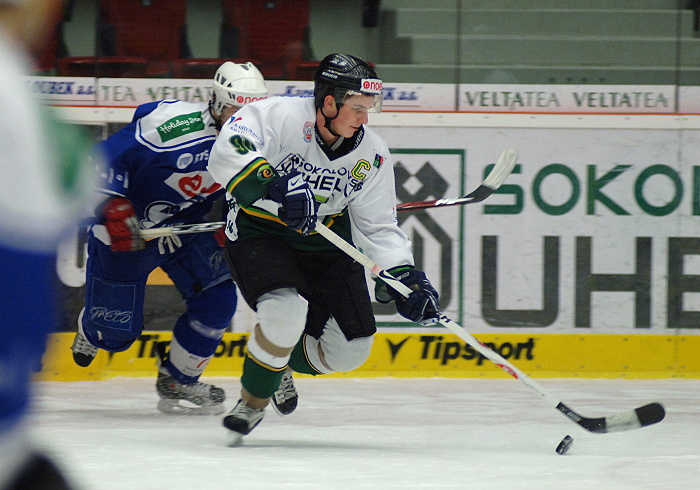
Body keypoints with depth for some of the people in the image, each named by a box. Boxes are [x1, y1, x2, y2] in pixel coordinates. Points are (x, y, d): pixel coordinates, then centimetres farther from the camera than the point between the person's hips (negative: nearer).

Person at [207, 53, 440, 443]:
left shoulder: (372, 155, -4)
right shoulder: (279, 115, -20)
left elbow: (379, 226, 1)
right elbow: (228, 152, -33)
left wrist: (406, 278, -13)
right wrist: (276, 189, -44)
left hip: (325, 242, 6)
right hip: (259, 233, -5)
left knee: (350, 349, -2)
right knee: (286, 310, -32)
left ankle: (280, 364, 31)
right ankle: (253, 401, -8)